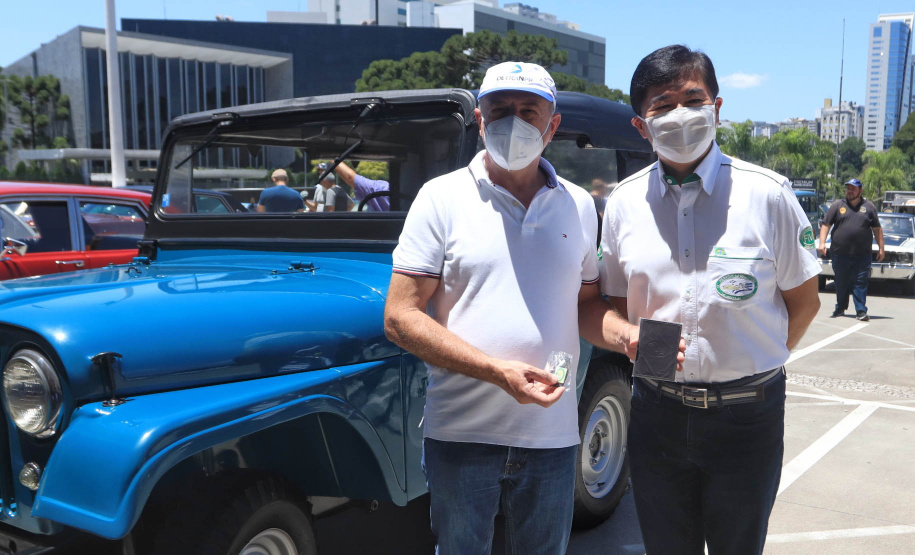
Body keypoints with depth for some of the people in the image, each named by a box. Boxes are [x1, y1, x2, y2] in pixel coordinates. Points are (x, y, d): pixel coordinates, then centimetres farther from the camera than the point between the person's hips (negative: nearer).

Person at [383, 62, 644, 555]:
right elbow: (400, 317, -10)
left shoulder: (578, 205, 7)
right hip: (460, 434, -3)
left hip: (552, 434, 3)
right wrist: (497, 371, -20)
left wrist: (627, 335, -8)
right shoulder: (442, 197, -5)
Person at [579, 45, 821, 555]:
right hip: (658, 412, 2)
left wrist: (752, 367, 2)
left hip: (747, 414, -2)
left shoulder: (768, 193, -8)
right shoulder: (624, 202, 0)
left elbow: (804, 301, 2)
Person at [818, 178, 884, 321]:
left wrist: (881, 248, 8)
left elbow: (877, 229, 12)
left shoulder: (868, 206, 10)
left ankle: (861, 311, 0)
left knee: (860, 283, -3)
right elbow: (825, 225, 5)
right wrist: (822, 243, -7)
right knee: (841, 283, 8)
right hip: (840, 254, 0)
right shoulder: (837, 205, 8)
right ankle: (840, 308, 20)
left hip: (862, 255, 0)